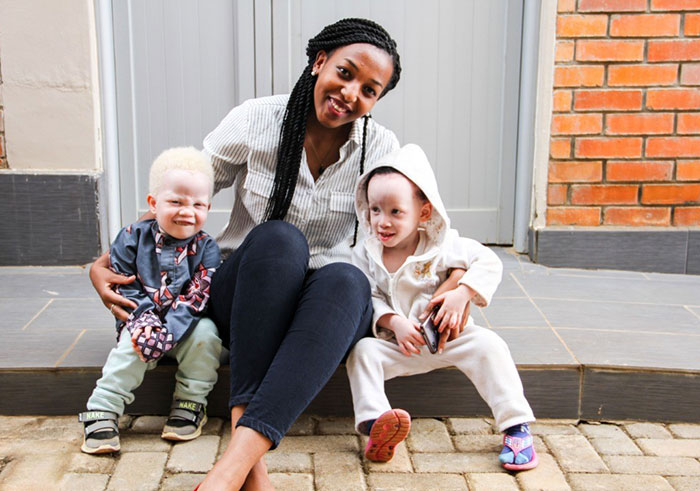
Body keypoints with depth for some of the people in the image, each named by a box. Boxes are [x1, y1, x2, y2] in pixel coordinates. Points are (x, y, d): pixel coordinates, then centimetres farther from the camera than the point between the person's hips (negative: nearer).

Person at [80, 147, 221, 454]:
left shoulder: (206, 249, -8)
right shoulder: (132, 239, -5)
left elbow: (197, 298, -16)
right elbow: (123, 288, -4)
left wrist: (167, 329, -29)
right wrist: (146, 321, -21)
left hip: (186, 326, 1)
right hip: (143, 319, 0)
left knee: (206, 334, -28)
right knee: (133, 345, -30)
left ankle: (190, 403, -11)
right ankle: (101, 410, -21)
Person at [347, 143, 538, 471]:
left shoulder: (443, 245, -8)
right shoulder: (366, 255, -3)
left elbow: (489, 262, -6)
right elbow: (367, 299, -5)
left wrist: (462, 294, -19)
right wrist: (394, 321, -22)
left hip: (447, 335, -1)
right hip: (397, 343, 1)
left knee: (487, 344, -24)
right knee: (361, 350, -25)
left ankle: (516, 427, -20)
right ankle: (374, 423, -35)